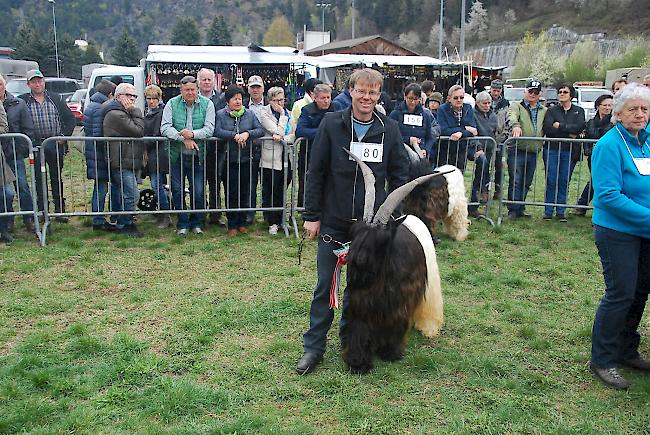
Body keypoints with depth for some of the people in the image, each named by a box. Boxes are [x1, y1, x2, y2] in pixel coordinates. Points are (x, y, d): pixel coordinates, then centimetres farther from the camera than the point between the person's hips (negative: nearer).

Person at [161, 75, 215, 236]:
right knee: (178, 191, 6)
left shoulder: (207, 104, 0)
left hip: (197, 156, -1)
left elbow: (209, 129, -8)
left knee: (198, 192, 3)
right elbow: (165, 128, -8)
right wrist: (184, 138, -19)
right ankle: (182, 224, 19)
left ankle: (197, 223, 20)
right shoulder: (172, 104, 1)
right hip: (177, 155, 1)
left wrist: (192, 134, -23)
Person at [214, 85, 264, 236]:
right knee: (231, 192, 1)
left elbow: (260, 130, 0)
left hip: (247, 160, 2)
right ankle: (232, 225, 10)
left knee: (245, 191, 7)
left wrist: (247, 134, -17)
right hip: (229, 160, -2)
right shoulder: (220, 114, 2)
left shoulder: (250, 114, 8)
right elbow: (217, 131, -13)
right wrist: (235, 136, -21)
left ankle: (242, 222, 20)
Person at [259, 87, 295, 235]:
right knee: (269, 191, -2)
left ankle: (279, 219, 20)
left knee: (281, 191, 9)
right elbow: (278, 132, -14)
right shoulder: (265, 114, -5)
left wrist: (282, 138, -13)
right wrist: (282, 115, -8)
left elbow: (294, 134, 5)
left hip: (286, 158, 4)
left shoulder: (288, 114, 12)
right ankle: (272, 222, 6)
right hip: (271, 159, -4)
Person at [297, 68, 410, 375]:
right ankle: (313, 347, 16)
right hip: (333, 221, -1)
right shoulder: (331, 124, -3)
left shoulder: (389, 129, 1)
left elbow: (399, 176, 6)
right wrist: (311, 216, -5)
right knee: (325, 285, 4)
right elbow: (315, 173, -2)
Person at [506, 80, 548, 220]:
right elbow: (512, 116, -20)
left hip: (533, 152, 5)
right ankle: (513, 210, 0)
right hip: (517, 151, -5)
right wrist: (516, 125, -42)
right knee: (515, 181, -6)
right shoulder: (516, 106, 2)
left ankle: (520, 208, 20)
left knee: (527, 183, 11)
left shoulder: (544, 111, 18)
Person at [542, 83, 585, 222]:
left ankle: (560, 211, 8)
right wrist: (569, 133, -9)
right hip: (552, 149, -1)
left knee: (564, 182, 1)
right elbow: (548, 128, -8)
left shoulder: (579, 111, 11)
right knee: (551, 181, -3)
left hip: (569, 151, 1)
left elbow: (580, 127, -8)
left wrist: (560, 126, -9)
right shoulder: (552, 111, 8)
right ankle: (548, 211, 4)